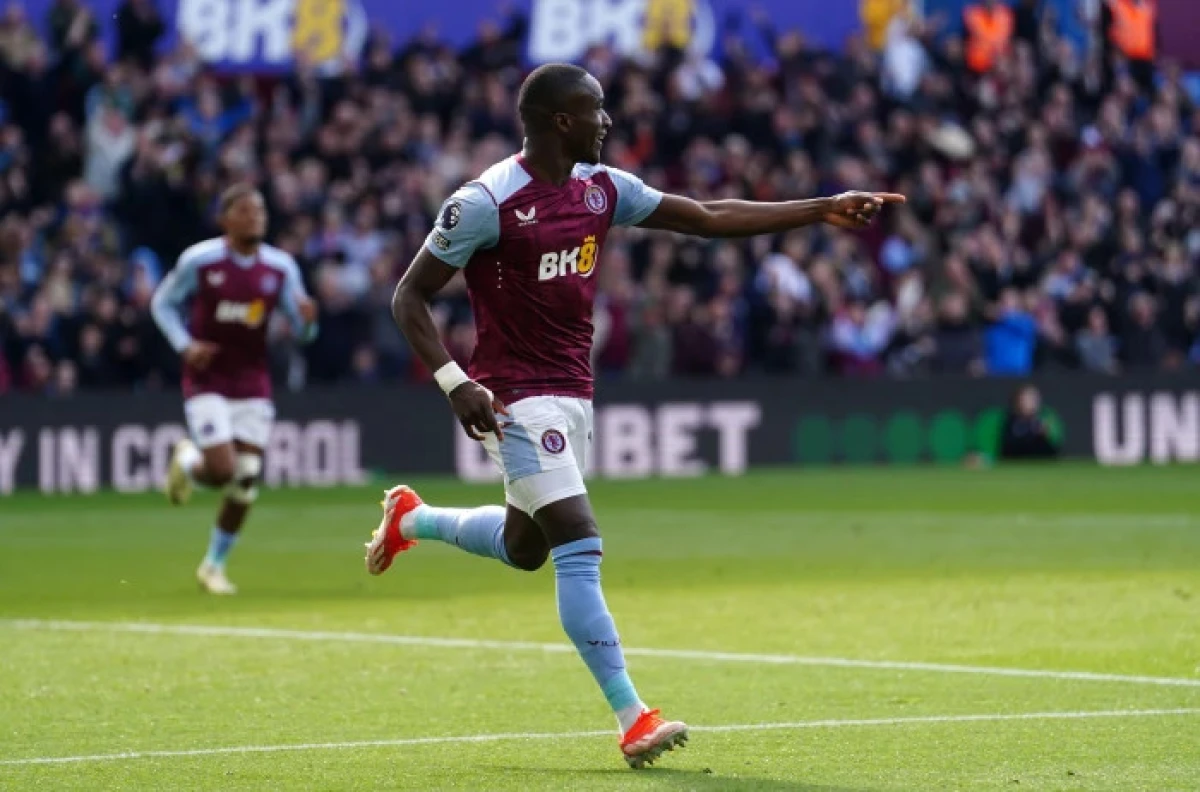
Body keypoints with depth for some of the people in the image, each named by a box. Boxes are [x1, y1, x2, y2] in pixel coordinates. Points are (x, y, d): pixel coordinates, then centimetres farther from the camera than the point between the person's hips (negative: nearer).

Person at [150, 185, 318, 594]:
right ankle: (187, 461, 22)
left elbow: (302, 330, 4)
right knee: (222, 472, -16)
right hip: (206, 380, -3)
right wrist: (185, 345, -12)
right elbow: (162, 303, 4)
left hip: (252, 384, 3)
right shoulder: (199, 260, -9)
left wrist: (307, 320, -21)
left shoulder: (281, 267, 0)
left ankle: (214, 564, 18)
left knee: (246, 482, -1)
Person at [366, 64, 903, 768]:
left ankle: (412, 518, 48)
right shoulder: (486, 203, -16)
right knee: (580, 550, -16)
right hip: (518, 399, -8)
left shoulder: (603, 190, 4)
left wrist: (822, 211, 4)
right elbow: (410, 296, -10)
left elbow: (709, 218, 9)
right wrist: (455, 382, -22)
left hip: (573, 393, 8)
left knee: (524, 548, 21)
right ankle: (632, 718, -16)